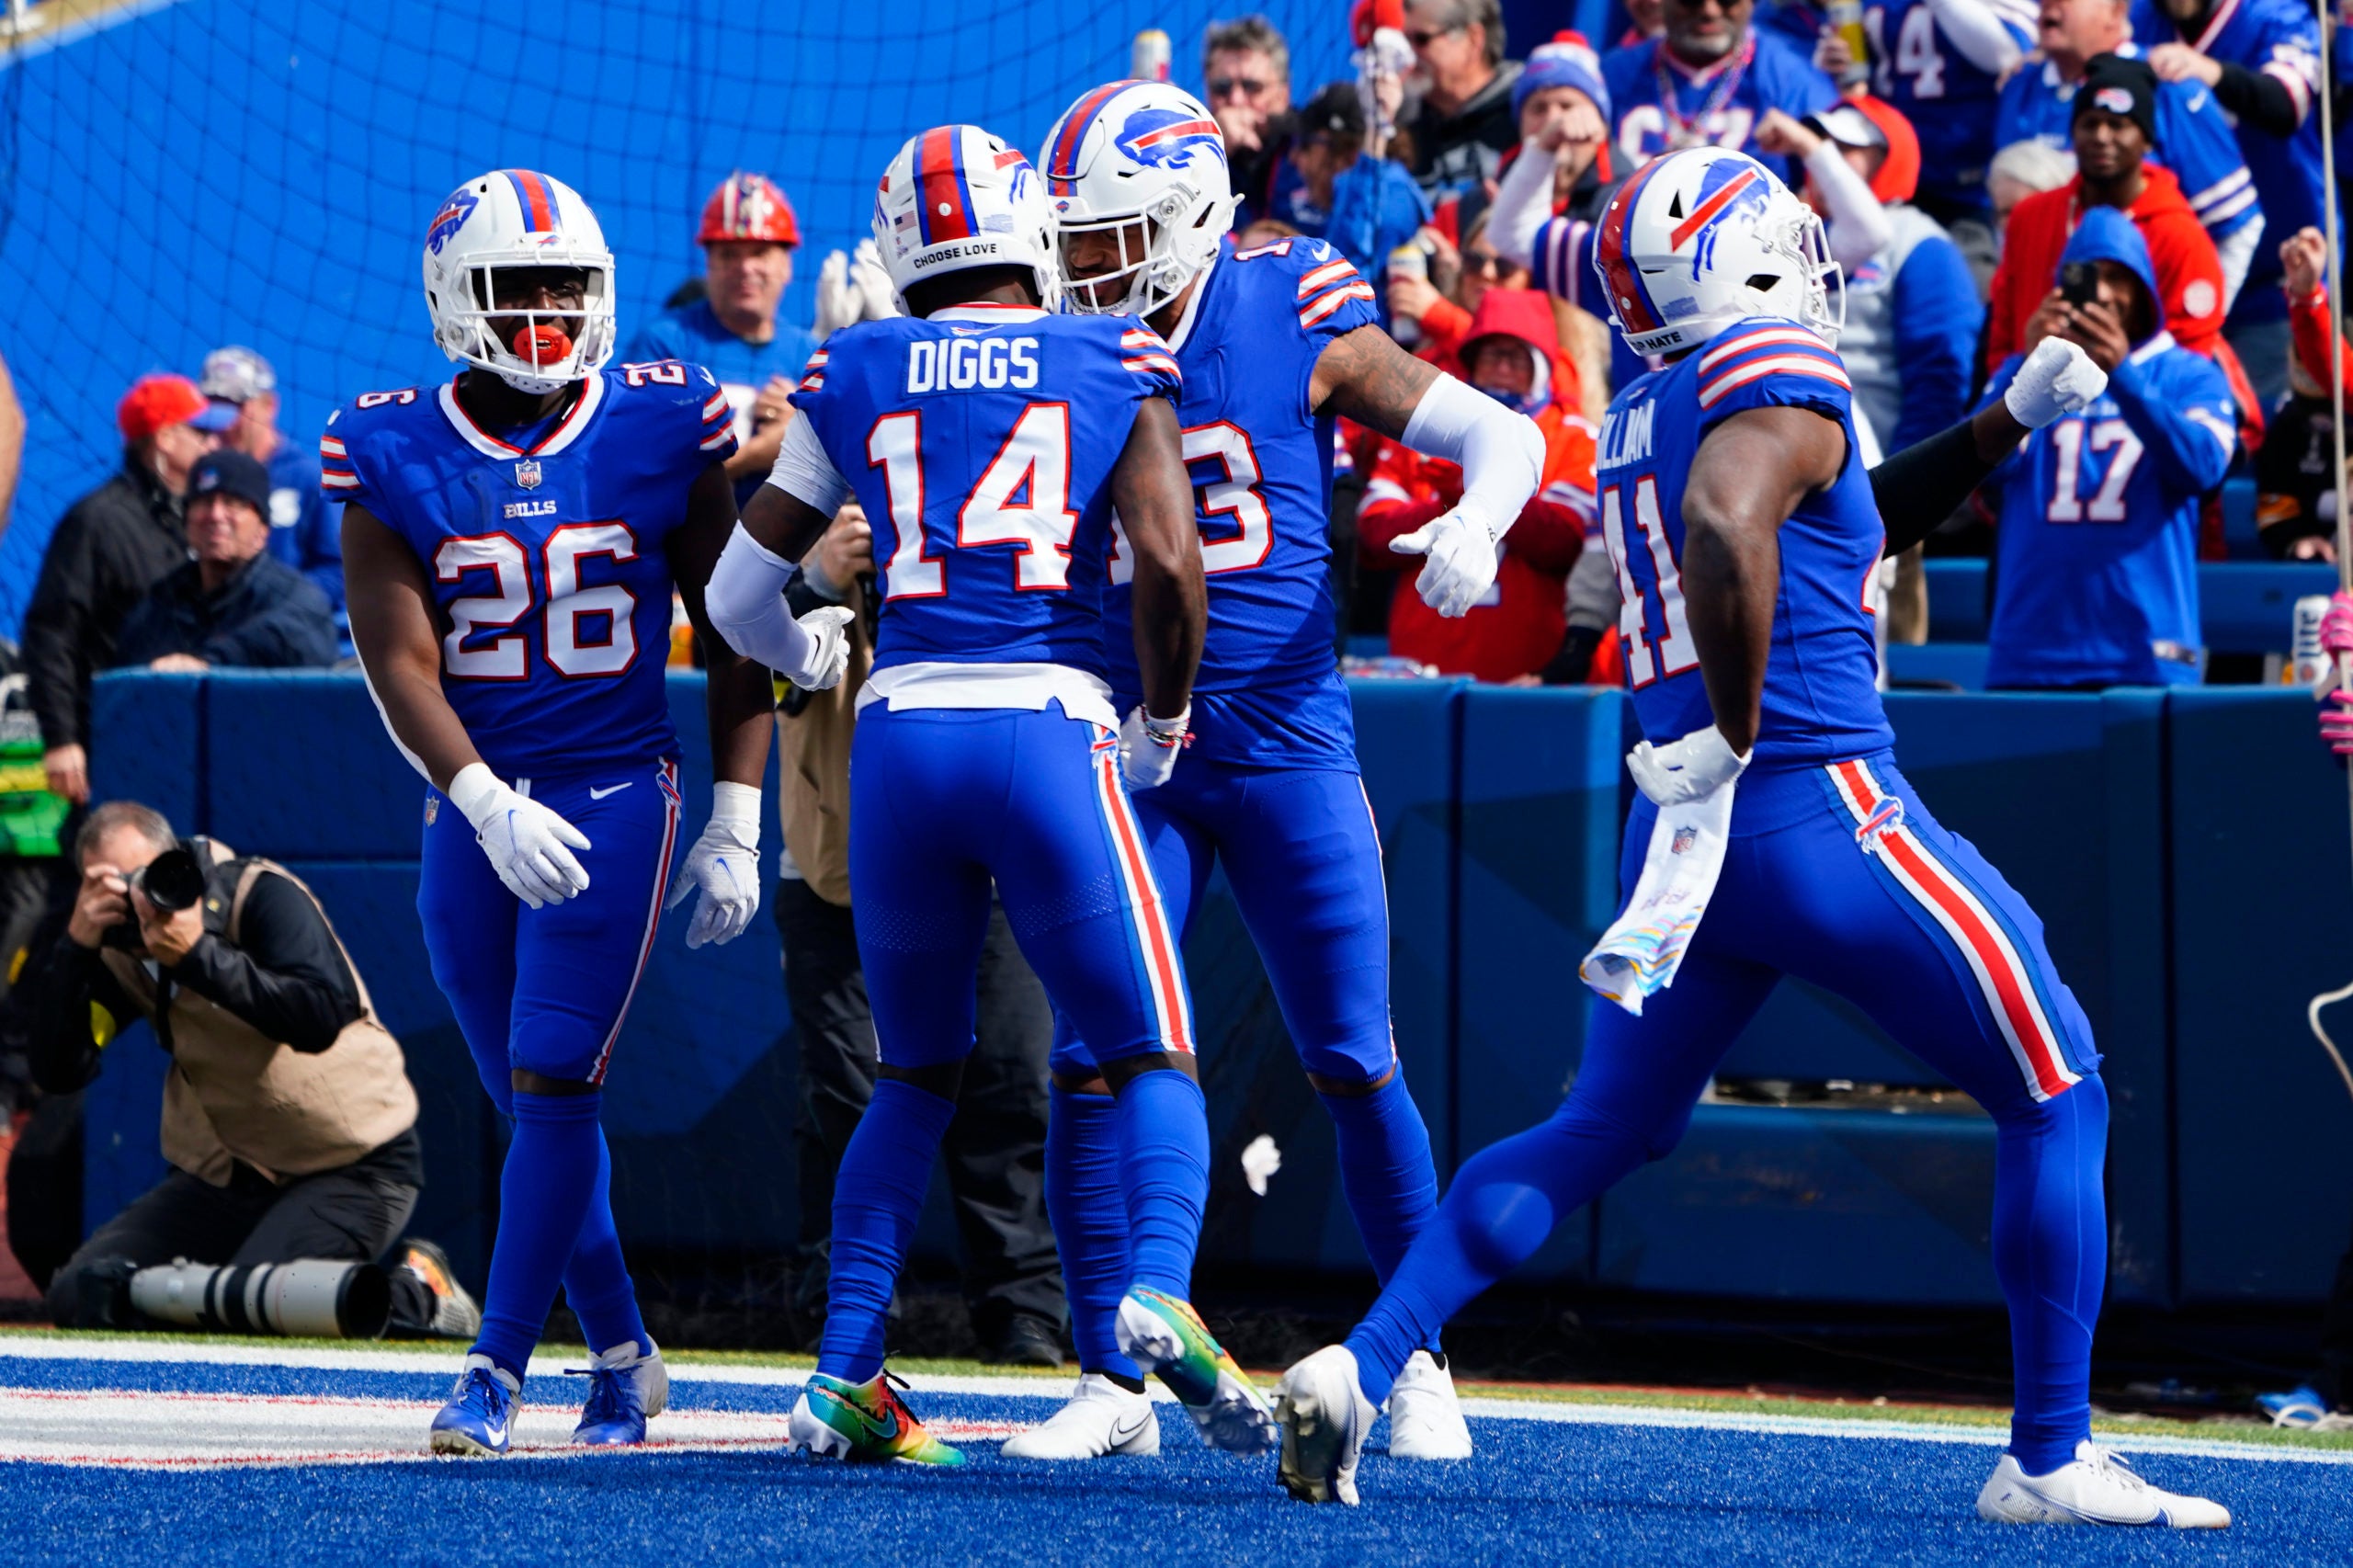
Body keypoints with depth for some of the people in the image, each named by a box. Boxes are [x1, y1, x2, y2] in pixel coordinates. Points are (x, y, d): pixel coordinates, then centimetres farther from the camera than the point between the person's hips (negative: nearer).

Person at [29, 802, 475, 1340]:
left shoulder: (261, 896, -17)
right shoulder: (117, 950, 0)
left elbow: (321, 1019, -33)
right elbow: (58, 1072, -11)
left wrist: (199, 954, -36)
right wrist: (75, 946, -22)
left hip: (351, 1169, -6)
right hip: (224, 1175, 6)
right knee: (81, 1295, -7)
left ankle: (416, 1291, -2)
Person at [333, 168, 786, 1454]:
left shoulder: (661, 431, -3)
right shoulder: (396, 457, -3)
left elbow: (730, 636, 3)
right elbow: (398, 660, -8)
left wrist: (737, 823, 0)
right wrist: (488, 806, -22)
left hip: (617, 794, -2)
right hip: (473, 806, 2)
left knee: (552, 1083, -13)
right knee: (534, 1100, 8)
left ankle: (497, 1369, -10)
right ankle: (620, 1356, 22)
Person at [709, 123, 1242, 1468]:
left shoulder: (855, 376, 12)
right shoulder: (1118, 366, 7)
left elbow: (743, 595, 16)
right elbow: (1168, 563, -6)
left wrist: (802, 653, 40)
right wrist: (1162, 720, 11)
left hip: (901, 737, 2)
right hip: (1050, 727, -2)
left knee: (917, 1079, 19)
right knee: (1152, 1060, 5)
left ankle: (847, 1372, 10)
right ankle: (1160, 1292, -22)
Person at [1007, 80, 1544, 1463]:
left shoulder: (1295, 327, -5)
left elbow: (1502, 432, 1)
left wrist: (1478, 521, -20)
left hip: (1287, 747, -2)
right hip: (1131, 759, 2)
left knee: (1355, 1064, -1)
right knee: (1093, 1065, -6)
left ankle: (1422, 1368, 12)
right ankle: (1113, 1383, 3)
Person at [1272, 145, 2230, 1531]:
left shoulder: (1645, 419, 18)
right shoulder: (1781, 378, -9)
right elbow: (1727, 531, -30)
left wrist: (2004, 424, 29)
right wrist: (1736, 738, -22)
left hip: (1687, 838, 8)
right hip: (1824, 811, -8)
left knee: (1602, 1133, 17)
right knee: (2056, 1099, 5)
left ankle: (1360, 1366, 1)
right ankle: (2050, 1459, 5)